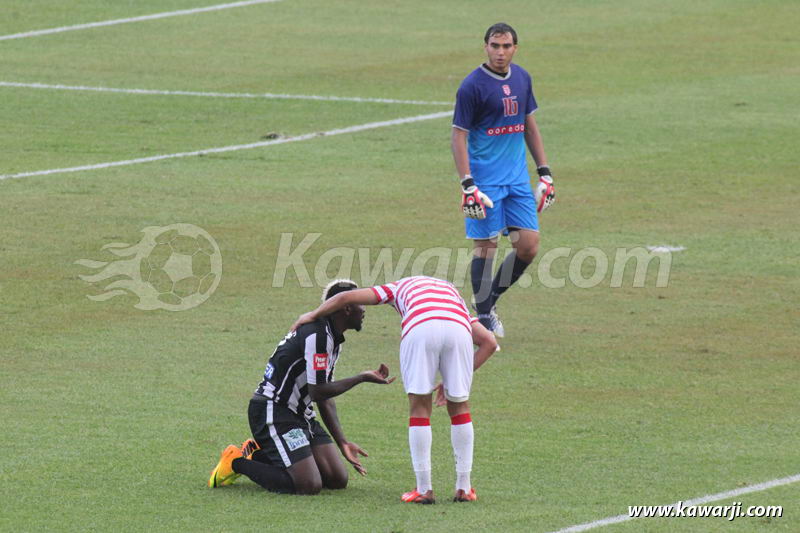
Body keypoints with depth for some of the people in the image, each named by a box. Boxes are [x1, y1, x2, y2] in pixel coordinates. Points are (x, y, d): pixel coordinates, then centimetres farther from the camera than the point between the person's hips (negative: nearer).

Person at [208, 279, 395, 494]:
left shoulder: (333, 339, 13)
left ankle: (260, 455, 17)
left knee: (338, 479, 4)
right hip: (273, 412, -10)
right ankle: (238, 462, -2)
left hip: (299, 413, 10)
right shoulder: (317, 334, -20)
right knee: (310, 485, -20)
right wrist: (362, 378, -15)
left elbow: (325, 396, 16)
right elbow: (318, 392, -22)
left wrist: (342, 443, 10)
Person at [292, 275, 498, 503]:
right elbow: (489, 341, 30)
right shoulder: (452, 292, 42)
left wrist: (313, 315, 46)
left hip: (420, 329, -2)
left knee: (419, 407, 11)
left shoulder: (398, 288, 38)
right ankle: (463, 487, 19)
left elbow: (346, 297, 31)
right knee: (459, 407, 18)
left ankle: (424, 489, 9)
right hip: (458, 329, 2)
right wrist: (459, 378, 32)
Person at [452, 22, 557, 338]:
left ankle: (492, 298, 21)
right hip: (486, 180, -6)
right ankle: (484, 316, 7)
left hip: (518, 178, 6)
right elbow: (459, 136, -11)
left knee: (528, 245, 2)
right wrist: (467, 185, -18)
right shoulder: (473, 86, -11)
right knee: (486, 246, -3)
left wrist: (545, 172, 15)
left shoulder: (521, 78, 9)